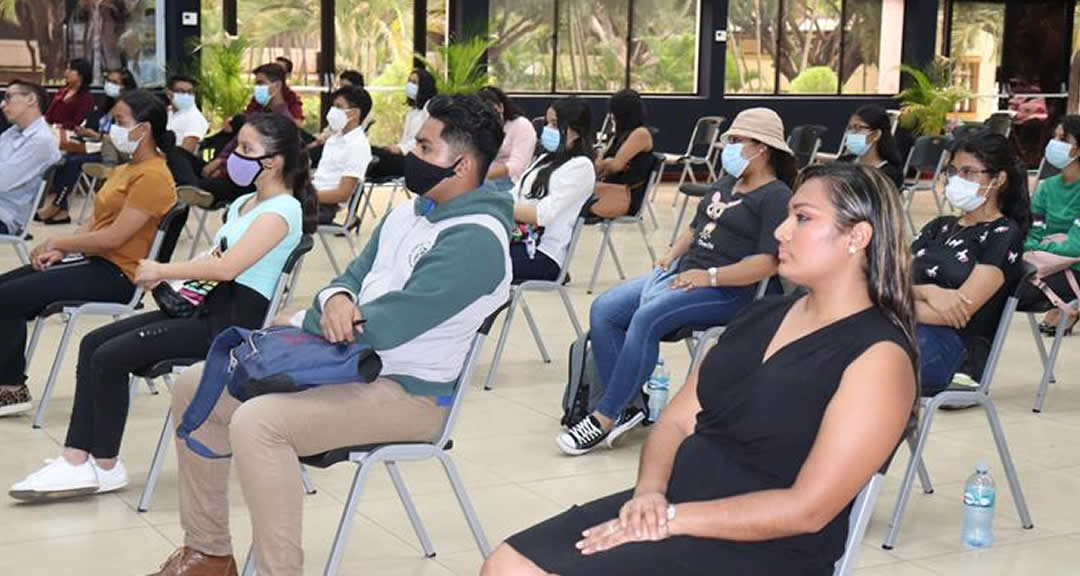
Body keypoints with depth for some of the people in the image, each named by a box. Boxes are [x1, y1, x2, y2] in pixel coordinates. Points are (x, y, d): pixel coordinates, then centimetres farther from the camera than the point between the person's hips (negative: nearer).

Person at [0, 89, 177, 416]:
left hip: (116, 274, -10)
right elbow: (95, 226, 15)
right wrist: (59, 250, -2)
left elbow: (113, 237, -21)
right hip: (94, 261, 10)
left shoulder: (153, 176, -15)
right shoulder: (125, 170, 17)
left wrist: (57, 242, -10)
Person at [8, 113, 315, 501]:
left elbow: (227, 267, -24)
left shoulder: (282, 211, -14)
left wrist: (161, 271, -13)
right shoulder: (243, 203, 17)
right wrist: (169, 274, 0)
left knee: (110, 357, -16)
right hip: (207, 306, 10)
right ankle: (77, 459, -3)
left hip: (233, 322, -10)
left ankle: (105, 466, 1)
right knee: (93, 343, -1)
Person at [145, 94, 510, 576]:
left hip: (407, 392, -10)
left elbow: (385, 326, -26)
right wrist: (336, 299, -13)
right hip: (346, 364, 10)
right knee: (195, 387, 7)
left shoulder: (475, 240, -21)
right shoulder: (408, 213, 11)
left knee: (256, 422, -32)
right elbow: (355, 277, 15)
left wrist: (299, 323, -8)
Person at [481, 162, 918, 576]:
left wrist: (673, 518, -18)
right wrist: (650, 490, -10)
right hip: (671, 505, 7)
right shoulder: (763, 315, 14)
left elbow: (808, 509, -17)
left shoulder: (879, 356, -10)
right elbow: (675, 421, 11)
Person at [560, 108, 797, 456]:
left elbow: (769, 262, -18)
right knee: (603, 310, -9)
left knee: (647, 318, -32)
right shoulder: (726, 184, 23)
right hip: (683, 273, 10)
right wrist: (668, 259, 12)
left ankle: (605, 419, -26)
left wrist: (710, 276, -22)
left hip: (727, 290, -9)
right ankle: (625, 407, -12)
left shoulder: (776, 198, -6)